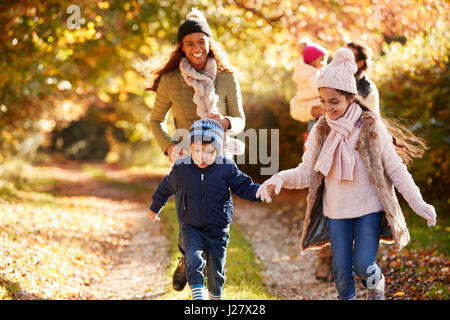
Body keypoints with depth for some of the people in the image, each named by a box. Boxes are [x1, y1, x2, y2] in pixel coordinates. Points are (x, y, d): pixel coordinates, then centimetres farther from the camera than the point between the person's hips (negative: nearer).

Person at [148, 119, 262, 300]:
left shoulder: (226, 168, -13)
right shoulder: (181, 168, -8)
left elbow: (244, 187, -3)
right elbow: (167, 187, 11)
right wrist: (155, 207, 26)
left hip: (218, 231, 0)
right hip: (192, 229, 0)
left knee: (216, 272, 11)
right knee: (194, 260, -25)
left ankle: (215, 297, 37)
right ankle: (198, 294, -25)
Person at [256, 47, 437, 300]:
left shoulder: (372, 126, -10)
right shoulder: (321, 131, -2)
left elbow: (395, 169, -5)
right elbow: (306, 173, -1)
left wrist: (419, 204, -9)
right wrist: (280, 179, -21)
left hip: (369, 208, -3)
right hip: (336, 212, 3)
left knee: (364, 266, -8)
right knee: (341, 270, 6)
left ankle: (376, 284, 26)